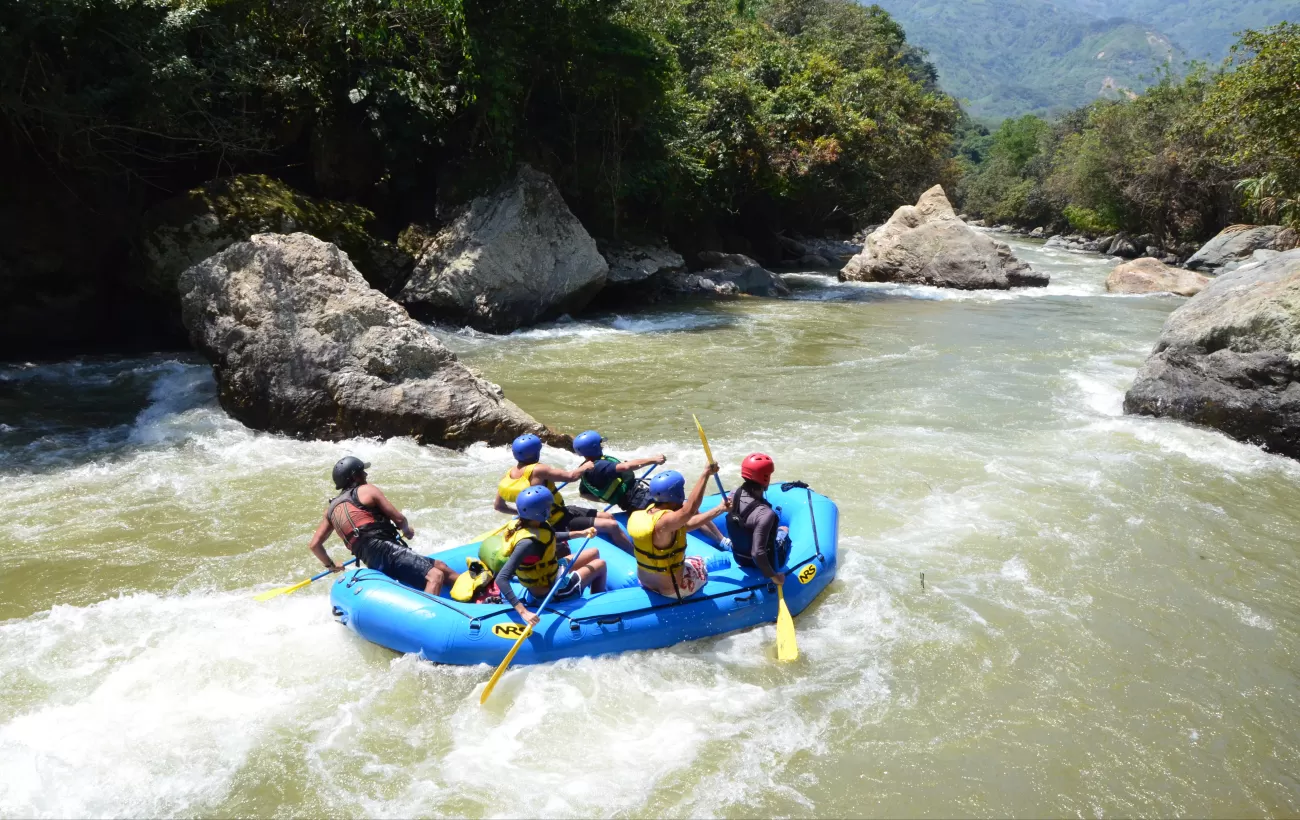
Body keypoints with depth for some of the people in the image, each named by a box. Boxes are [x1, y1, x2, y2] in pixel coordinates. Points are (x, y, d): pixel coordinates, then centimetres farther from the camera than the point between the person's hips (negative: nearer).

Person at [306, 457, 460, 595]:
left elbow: (314, 545, 23)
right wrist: (407, 531, 24)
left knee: (441, 567, 12)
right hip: (384, 550, -8)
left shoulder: (331, 509, 24)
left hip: (371, 561, 8)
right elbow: (399, 519, 3)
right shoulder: (366, 490, 5)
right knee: (435, 577, -22)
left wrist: (331, 565, 39)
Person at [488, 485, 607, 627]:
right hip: (549, 593, -8)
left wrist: (579, 534, 6)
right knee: (600, 565, 7)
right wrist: (523, 611, -49)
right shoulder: (528, 543, -38)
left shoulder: (520, 523, -12)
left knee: (594, 553, 22)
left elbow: (549, 538, 11)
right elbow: (501, 579, -44)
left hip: (550, 574, 8)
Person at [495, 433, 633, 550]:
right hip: (560, 524, -9)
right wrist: (586, 466, -3)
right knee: (612, 525, -13)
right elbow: (571, 476, -22)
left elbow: (498, 506, 6)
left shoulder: (508, 475, -2)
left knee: (608, 517, 12)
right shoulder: (537, 470, -27)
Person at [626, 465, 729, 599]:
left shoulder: (652, 510, -7)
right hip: (672, 589, -7)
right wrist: (706, 474, -45)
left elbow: (687, 524, 1)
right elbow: (689, 510, -50)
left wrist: (720, 509, 0)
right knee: (702, 563, 21)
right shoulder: (663, 522, -33)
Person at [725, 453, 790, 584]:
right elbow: (758, 554, -36)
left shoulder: (734, 496, -17)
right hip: (760, 563, -5)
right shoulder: (765, 513, -38)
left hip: (739, 558, 5)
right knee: (784, 531, 26)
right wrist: (773, 575, -23)